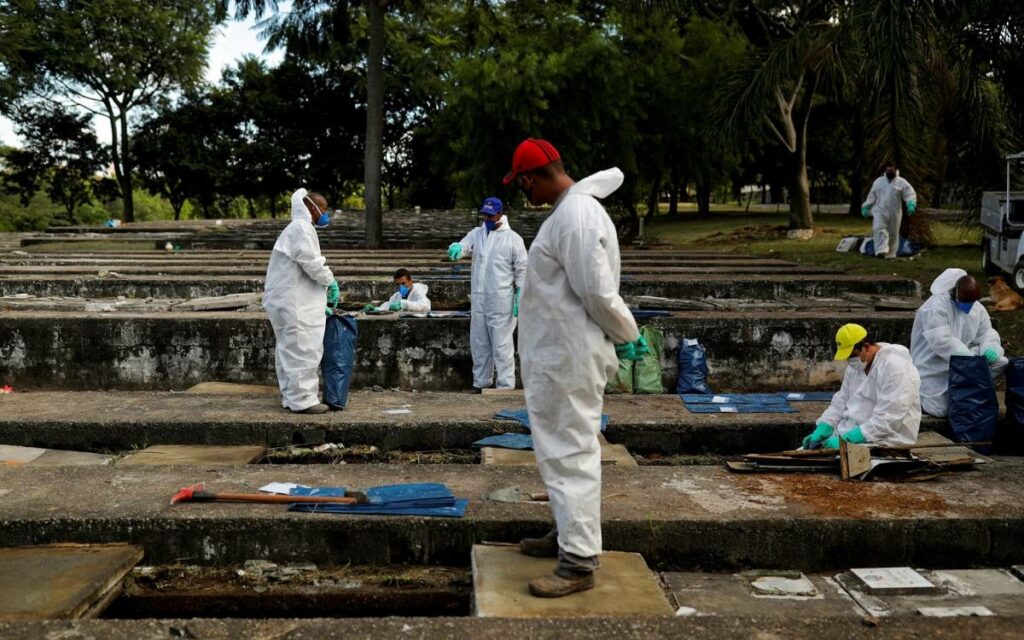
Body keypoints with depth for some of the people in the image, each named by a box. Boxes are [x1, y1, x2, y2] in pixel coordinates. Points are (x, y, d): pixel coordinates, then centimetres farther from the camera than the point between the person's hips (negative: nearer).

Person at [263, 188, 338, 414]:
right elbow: (312, 264, -20)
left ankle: (292, 396, 22)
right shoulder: (301, 228, -13)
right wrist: (331, 283, -4)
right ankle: (302, 400, -3)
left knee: (290, 350, 14)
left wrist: (323, 299, 21)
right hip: (295, 304, -11)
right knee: (302, 351, -7)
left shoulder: (298, 229, 21)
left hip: (287, 301, 11)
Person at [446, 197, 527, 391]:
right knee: (479, 343, 12)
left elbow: (522, 270, -2)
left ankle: (505, 385, 2)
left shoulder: (513, 238, -2)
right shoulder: (476, 234, 10)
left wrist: (520, 297, -9)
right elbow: (464, 245, -8)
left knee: (502, 344, -4)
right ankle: (481, 382, 23)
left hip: (501, 301, -5)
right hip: (478, 299, 5)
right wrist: (456, 248, -33)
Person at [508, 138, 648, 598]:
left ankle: (579, 562, -2)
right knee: (561, 450, 20)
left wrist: (628, 335, -8)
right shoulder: (573, 204, 11)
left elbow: (598, 291, -25)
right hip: (555, 355, 11)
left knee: (569, 454, -7)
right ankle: (569, 535, 33)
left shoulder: (575, 218, -21)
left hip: (567, 358, -11)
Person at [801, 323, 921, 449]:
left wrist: (848, 440, -25)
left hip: (883, 441, -8)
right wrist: (823, 427, -2)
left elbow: (889, 419, -24)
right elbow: (841, 401, 16)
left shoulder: (895, 367, -17)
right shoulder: (855, 366, 11)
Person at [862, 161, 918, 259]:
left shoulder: (901, 182, 3)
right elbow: (871, 196, 16)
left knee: (893, 234, 7)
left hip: (894, 213, 0)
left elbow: (910, 194, -5)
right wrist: (866, 207, 12)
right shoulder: (878, 181, 11)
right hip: (880, 211, 0)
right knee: (879, 229, -20)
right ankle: (881, 251, -31)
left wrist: (911, 204, -24)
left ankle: (890, 254, 19)